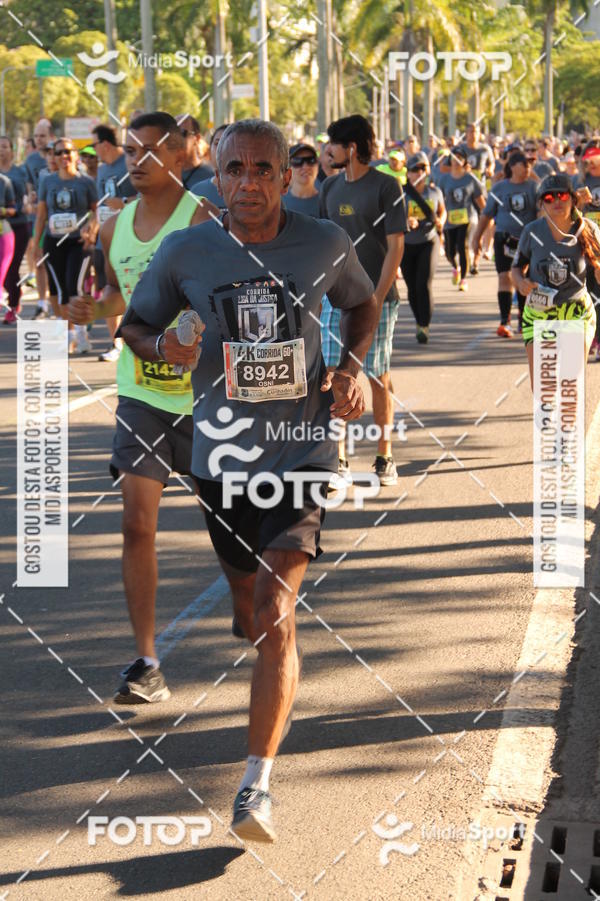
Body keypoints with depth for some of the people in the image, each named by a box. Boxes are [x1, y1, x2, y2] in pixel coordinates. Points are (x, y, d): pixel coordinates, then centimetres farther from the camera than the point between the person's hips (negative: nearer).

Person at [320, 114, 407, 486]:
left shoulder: (386, 187, -7)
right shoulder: (331, 188, 10)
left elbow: (395, 246, -9)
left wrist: (377, 298, -15)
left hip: (376, 297, -5)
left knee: (379, 377, 3)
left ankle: (385, 457, 13)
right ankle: (339, 460, 6)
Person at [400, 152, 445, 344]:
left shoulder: (434, 191, 2)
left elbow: (442, 211, 18)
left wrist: (440, 221, -4)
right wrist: (406, 222, -31)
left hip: (429, 242, 0)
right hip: (407, 244, 0)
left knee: (424, 285, -15)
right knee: (412, 289, 7)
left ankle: (424, 327, -12)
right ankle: (419, 322, 28)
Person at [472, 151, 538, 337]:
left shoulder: (533, 187, 2)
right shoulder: (499, 188, 1)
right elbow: (487, 214, 7)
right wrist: (477, 237, 6)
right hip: (504, 239, -1)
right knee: (505, 277, -10)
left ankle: (523, 319, 23)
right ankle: (505, 321, -10)